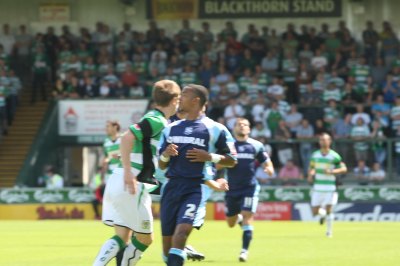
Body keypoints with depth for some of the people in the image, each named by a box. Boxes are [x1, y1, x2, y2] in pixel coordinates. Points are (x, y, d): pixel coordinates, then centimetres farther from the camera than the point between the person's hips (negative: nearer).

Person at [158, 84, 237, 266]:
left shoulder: (214, 129, 0)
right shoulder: (171, 129, 15)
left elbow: (231, 160, 4)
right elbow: (162, 165, 17)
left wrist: (210, 157, -12)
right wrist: (165, 155, -5)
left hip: (195, 188, -5)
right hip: (172, 187, 5)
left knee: (182, 231, -23)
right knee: (167, 238, 5)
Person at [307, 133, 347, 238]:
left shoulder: (334, 156, -5)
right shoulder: (315, 155, 8)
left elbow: (344, 169, -5)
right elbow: (312, 168, 20)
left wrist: (332, 171, -19)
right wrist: (310, 175, -2)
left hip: (330, 187, -3)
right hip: (317, 187, 3)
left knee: (328, 209, -10)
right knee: (315, 212, 1)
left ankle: (329, 231, 6)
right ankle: (322, 213, 36)